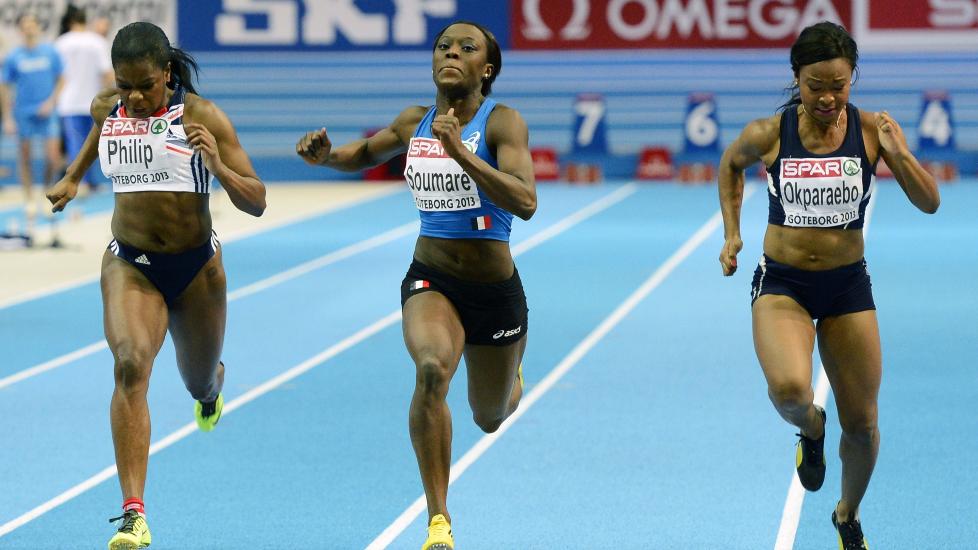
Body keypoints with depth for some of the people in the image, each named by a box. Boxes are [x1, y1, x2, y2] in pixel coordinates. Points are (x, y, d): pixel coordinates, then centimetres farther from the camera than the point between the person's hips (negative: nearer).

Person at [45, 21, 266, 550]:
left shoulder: (202, 116, -14)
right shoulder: (107, 108, -3)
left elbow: (256, 203, -15)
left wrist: (218, 167, -32)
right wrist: (73, 176, 24)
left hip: (196, 266, -1)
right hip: (129, 264, 1)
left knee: (199, 382, 19)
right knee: (130, 365, -26)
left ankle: (212, 383, 63)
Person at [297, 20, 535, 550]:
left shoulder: (502, 122, -14)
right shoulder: (414, 122, -1)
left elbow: (525, 202, -30)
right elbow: (366, 153, 21)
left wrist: (458, 151, -37)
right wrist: (326, 155, -2)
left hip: (495, 288, -1)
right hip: (430, 280, 1)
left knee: (490, 419, 17)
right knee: (432, 368, -32)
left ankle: (512, 374, 58)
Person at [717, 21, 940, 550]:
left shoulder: (871, 129, -9)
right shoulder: (768, 134, -10)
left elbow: (930, 203, -9)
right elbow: (731, 164, 13)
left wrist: (899, 154, -25)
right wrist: (731, 233, 8)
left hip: (848, 286, 2)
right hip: (781, 283, -2)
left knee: (862, 425, 9)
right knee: (789, 387, -31)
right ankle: (809, 429, 7)